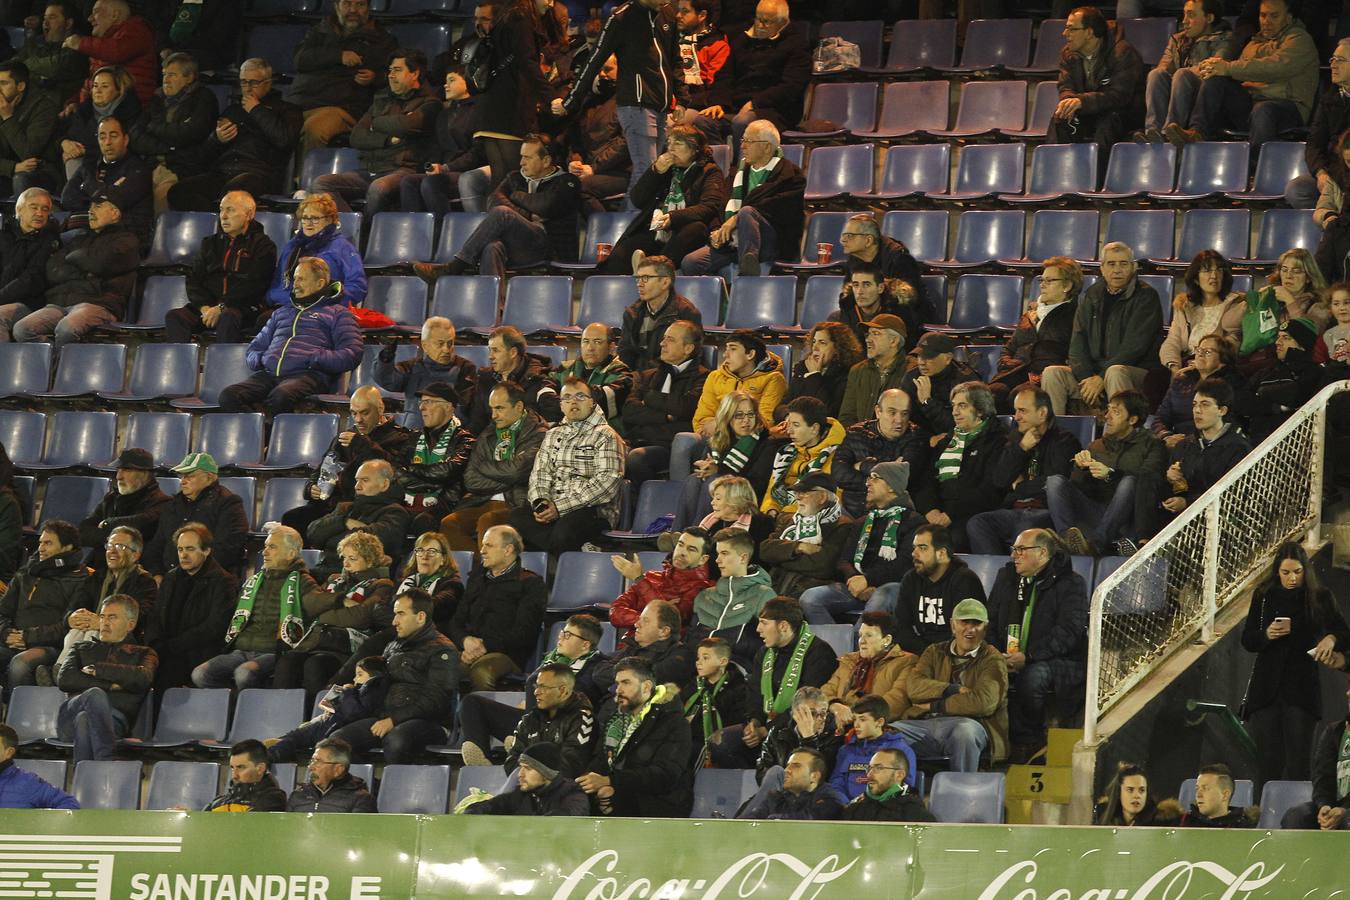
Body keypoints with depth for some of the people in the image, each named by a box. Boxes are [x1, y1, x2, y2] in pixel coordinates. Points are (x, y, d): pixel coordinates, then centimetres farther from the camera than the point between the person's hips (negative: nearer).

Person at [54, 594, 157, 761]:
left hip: (115, 720, -1)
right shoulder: (83, 648, 33)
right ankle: (105, 762, -48)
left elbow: (143, 678, 1)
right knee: (95, 694, -36)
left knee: (84, 719, -38)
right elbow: (64, 679, 12)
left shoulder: (143, 654, 27)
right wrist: (109, 685, 3)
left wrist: (97, 670, 6)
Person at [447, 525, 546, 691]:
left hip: (506, 654, -5)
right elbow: (456, 622, 21)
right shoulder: (478, 578, 26)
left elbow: (522, 633, -4)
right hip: (470, 651, 5)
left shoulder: (530, 583, 7)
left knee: (480, 671, -40)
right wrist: (466, 640, -3)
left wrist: (485, 646, -14)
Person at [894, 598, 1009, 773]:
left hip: (967, 723, -3)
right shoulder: (935, 652, 22)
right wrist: (954, 690, -9)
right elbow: (914, 686, 4)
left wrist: (934, 705, -4)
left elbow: (984, 702, -9)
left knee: (965, 732, -40)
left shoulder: (992, 660, 9)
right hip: (925, 723, 3)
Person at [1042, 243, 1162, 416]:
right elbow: (1077, 343, 8)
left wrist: (1101, 378, -18)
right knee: (1052, 373, -17)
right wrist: (1086, 378, -11)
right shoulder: (1091, 296, 14)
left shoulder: (1145, 296, -3)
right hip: (1091, 371, 5)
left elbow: (1134, 347, -12)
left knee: (1115, 373, -39)